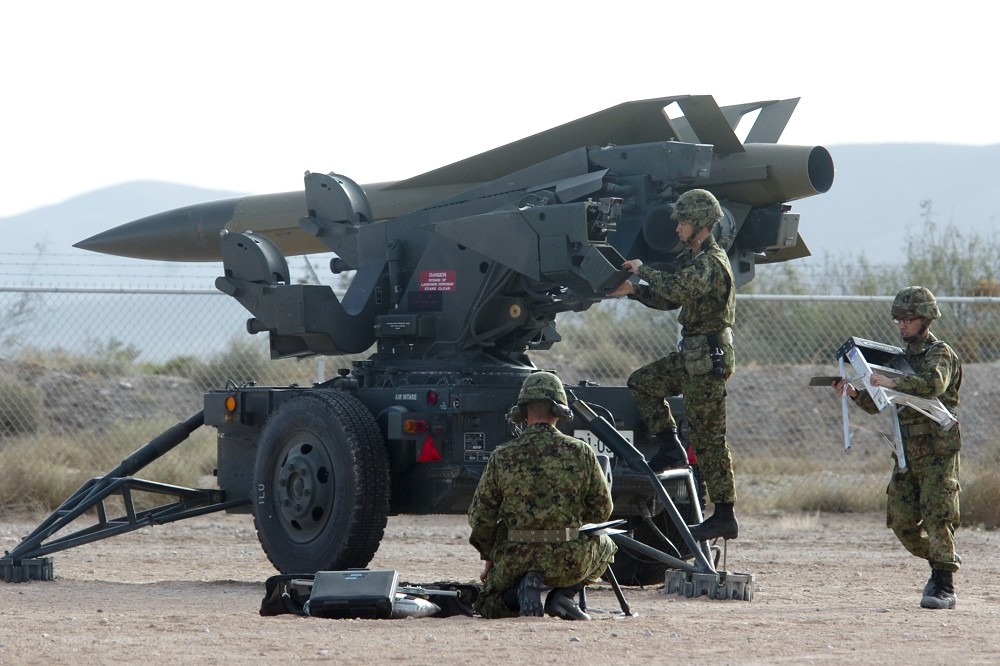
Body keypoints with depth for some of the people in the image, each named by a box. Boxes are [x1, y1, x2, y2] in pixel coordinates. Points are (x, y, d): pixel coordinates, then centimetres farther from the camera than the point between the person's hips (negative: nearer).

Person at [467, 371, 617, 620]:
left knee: (488, 606, 29)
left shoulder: (502, 457, -5)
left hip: (514, 560, 0)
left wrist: (489, 557, 16)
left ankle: (522, 590, -6)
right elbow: (602, 510, 4)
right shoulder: (581, 453, -4)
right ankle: (563, 595, 8)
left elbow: (480, 517, 0)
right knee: (605, 545, 34)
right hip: (569, 560, 0)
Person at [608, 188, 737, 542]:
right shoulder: (698, 259, 17)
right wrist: (634, 291, 13)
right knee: (642, 383, 16)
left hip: (708, 357, -10)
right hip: (692, 354, 10)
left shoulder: (711, 262, -16)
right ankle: (669, 447, 13)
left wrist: (643, 270, -19)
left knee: (709, 438, -7)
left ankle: (724, 517, -5)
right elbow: (671, 299, 25)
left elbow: (677, 288, -34)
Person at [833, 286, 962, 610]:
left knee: (937, 517, -11)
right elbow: (877, 404, 18)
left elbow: (933, 383, -28)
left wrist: (893, 383, -36)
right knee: (901, 520, 5)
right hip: (907, 452, 8)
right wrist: (855, 394, -2)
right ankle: (939, 565, 24)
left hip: (938, 451, -8)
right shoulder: (903, 357, 18)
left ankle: (945, 587, -10)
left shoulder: (940, 354, -5)